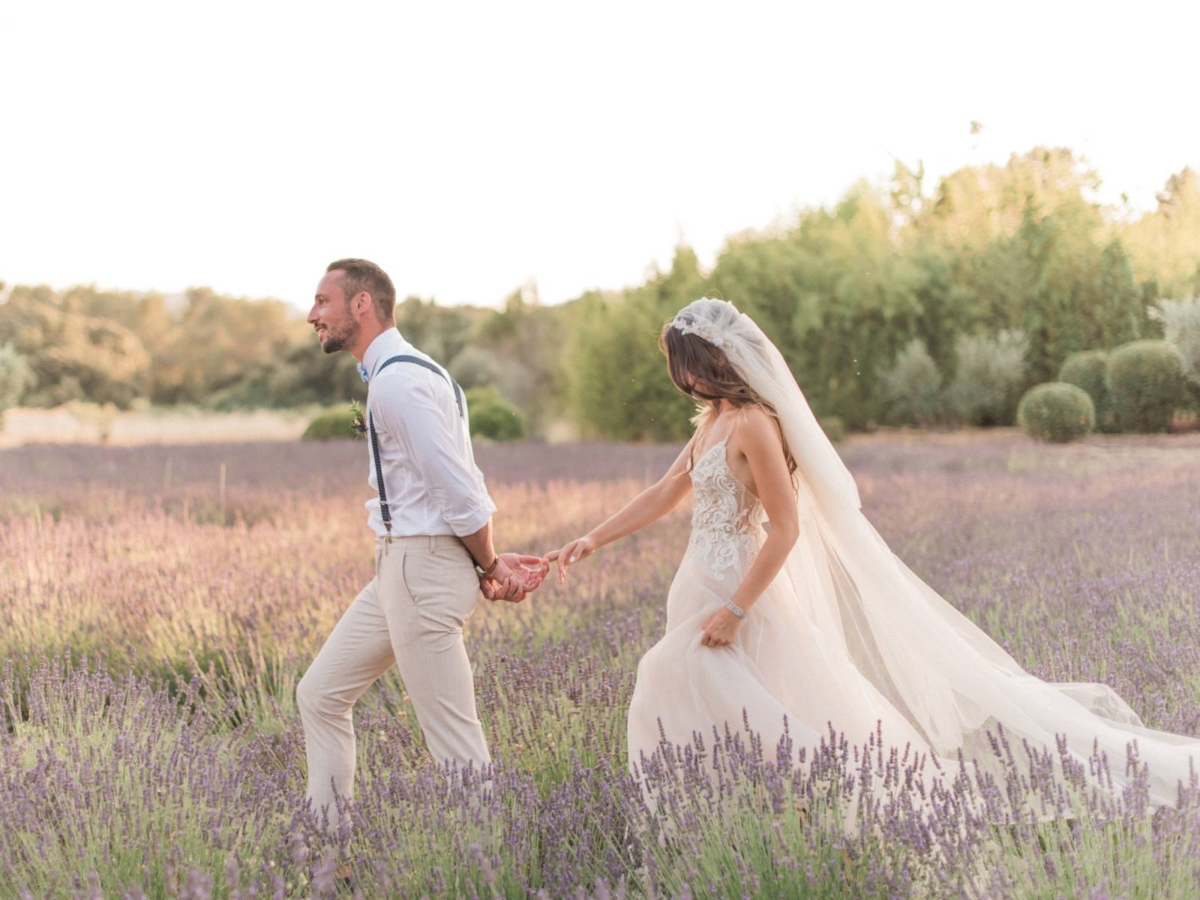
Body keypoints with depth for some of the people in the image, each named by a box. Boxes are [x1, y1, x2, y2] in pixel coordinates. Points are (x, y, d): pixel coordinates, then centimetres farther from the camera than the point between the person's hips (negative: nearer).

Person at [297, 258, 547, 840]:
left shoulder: (397, 381, -18)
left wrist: (488, 565, -6)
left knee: (454, 741, -4)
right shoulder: (400, 373, 16)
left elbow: (457, 489, -20)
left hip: (424, 567, -11)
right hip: (399, 566, 11)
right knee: (321, 695, 15)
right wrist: (490, 562, 5)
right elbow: (462, 486, 13)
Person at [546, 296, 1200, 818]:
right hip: (706, 588, 10)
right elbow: (663, 495, 19)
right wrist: (591, 542, 13)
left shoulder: (753, 425, -18)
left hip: (742, 594, -10)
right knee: (676, 716, 13)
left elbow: (785, 529, -20)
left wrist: (733, 610, -19)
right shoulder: (713, 422, 10)